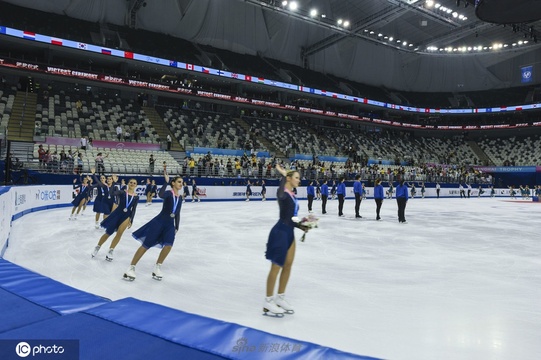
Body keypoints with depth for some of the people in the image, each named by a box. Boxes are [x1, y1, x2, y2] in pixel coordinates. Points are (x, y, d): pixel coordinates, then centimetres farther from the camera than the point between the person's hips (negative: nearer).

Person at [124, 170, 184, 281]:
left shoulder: (180, 197, 10)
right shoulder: (168, 193, -9)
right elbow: (160, 195, -36)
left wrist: (176, 228, 16)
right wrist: (166, 182, -31)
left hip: (170, 224, 6)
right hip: (159, 221, -5)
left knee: (168, 245, -16)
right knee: (146, 245, -2)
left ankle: (157, 268, 2)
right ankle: (131, 268, 8)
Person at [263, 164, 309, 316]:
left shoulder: (292, 196, 12)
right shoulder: (283, 194, -14)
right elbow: (280, 193, -42)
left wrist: (302, 227, 15)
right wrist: (283, 175, -34)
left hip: (289, 232, 9)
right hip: (280, 232, -9)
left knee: (288, 265, 16)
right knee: (276, 267, 0)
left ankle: (280, 297, 31)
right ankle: (268, 302, 14)